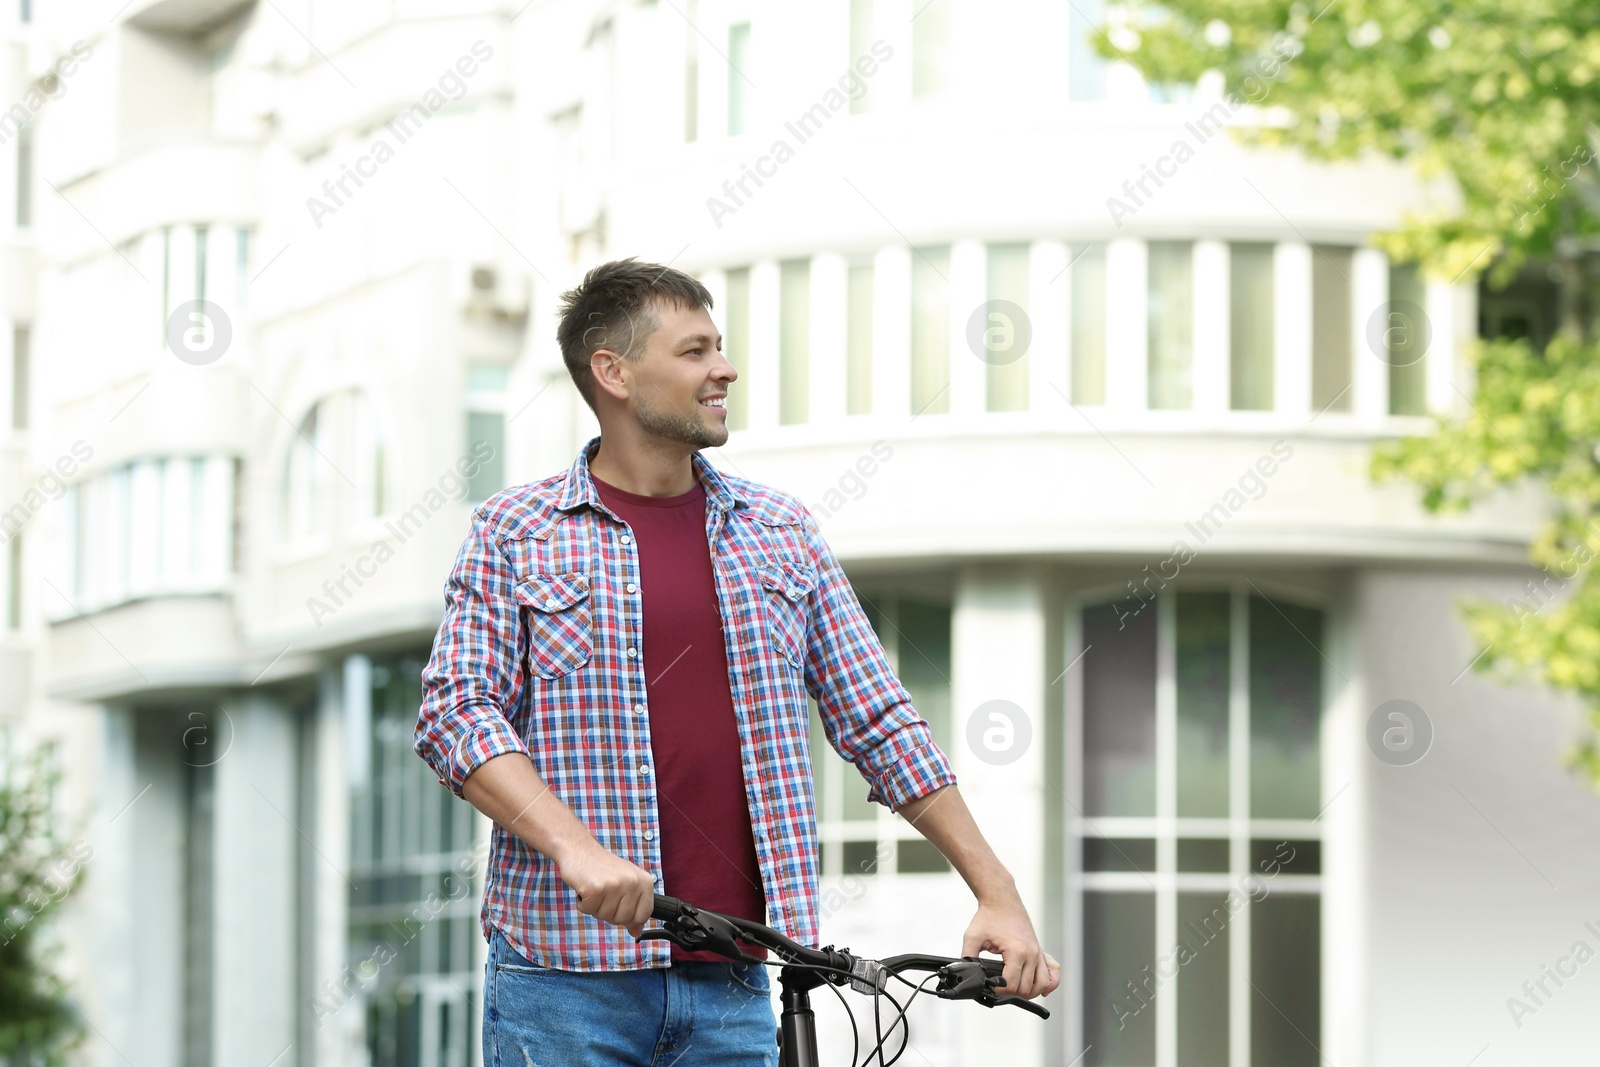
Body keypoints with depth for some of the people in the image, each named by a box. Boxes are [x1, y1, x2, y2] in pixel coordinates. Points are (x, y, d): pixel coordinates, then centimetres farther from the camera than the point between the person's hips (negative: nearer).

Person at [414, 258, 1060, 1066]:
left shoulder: (781, 531, 12)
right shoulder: (514, 533, 3)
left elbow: (880, 725, 13)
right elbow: (456, 714, -7)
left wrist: (998, 894, 6)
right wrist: (573, 847, -24)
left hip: (732, 992, 3)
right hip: (565, 980, -3)